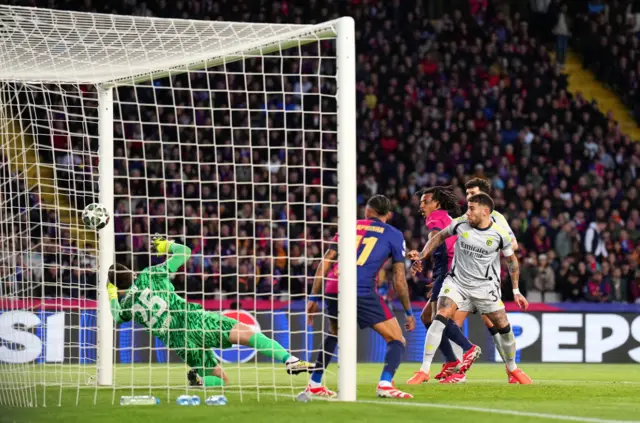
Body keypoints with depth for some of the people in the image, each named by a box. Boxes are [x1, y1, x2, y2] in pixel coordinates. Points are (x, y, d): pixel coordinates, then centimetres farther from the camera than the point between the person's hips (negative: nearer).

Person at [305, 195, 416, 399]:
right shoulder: (394, 235, 13)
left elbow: (325, 263, 16)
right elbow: (399, 280, 10)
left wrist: (314, 298, 19)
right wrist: (408, 312, 19)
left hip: (333, 290, 4)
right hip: (362, 292, -4)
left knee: (334, 335, 32)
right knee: (397, 340, 5)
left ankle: (314, 384, 31)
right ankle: (385, 384, -17)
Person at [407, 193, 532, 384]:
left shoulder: (500, 234, -12)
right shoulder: (460, 223, -9)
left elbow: (511, 260, 3)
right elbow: (441, 236, 10)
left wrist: (516, 291, 3)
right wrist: (422, 254, -2)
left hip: (485, 287, 0)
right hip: (457, 282, 0)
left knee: (504, 327, 1)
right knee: (440, 319, -20)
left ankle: (512, 368, 28)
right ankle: (424, 370, -17)